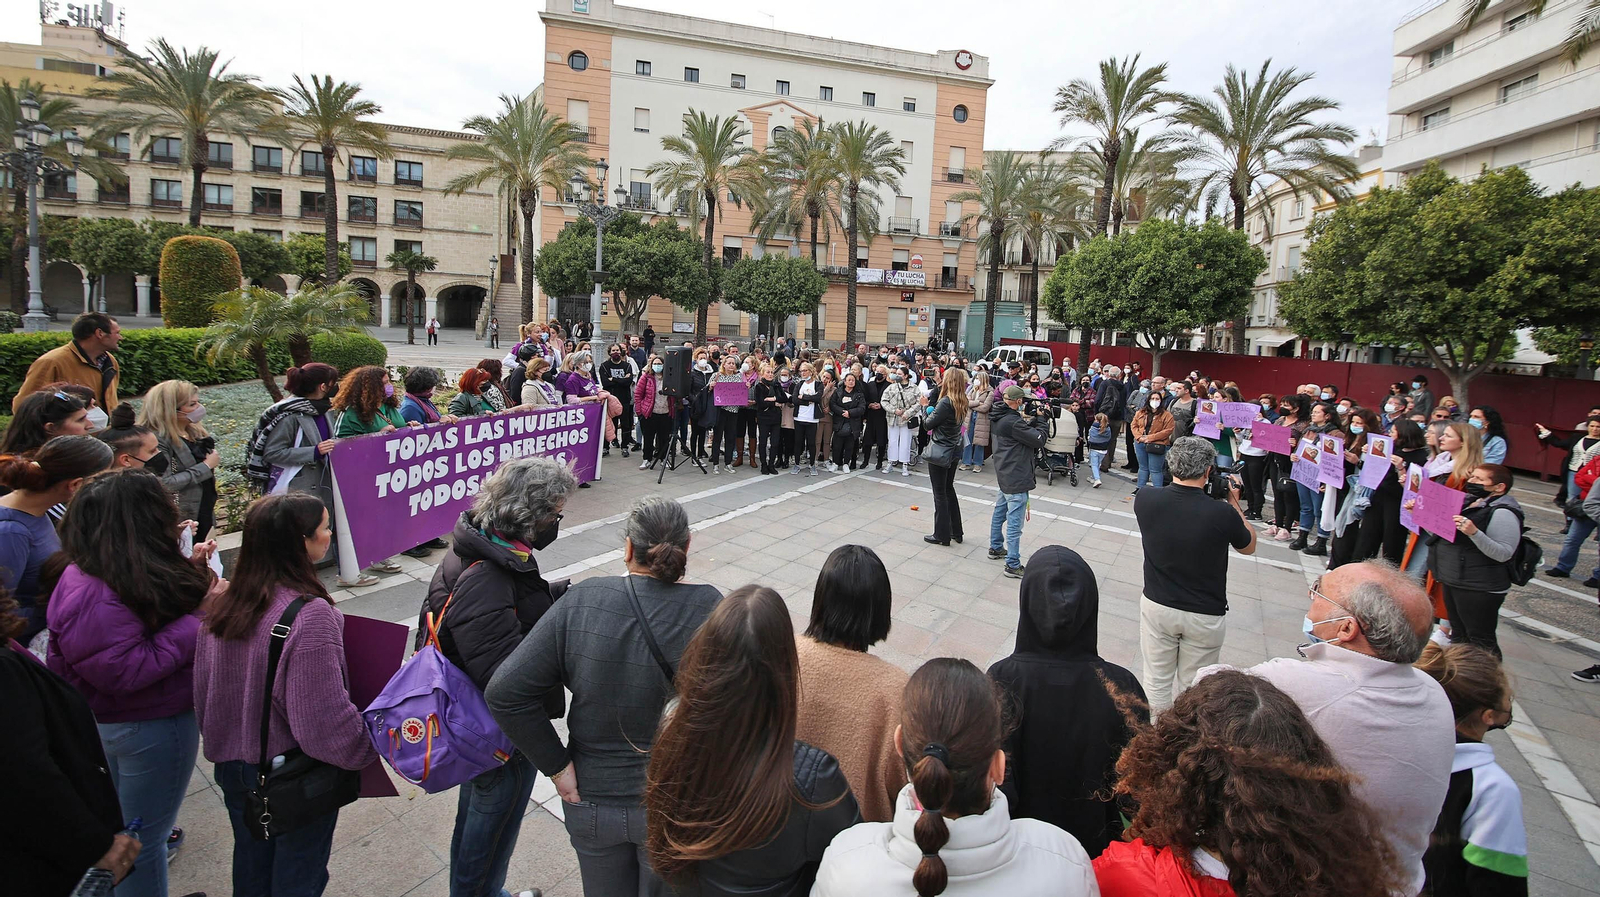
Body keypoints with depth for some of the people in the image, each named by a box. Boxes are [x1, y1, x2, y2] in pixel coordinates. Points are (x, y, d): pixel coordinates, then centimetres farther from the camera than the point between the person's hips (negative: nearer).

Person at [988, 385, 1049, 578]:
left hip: (1004, 474, 10)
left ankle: (995, 548, 37)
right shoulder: (1013, 421, -24)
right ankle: (1013, 565, -1)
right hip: (1016, 478, -10)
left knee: (999, 512, 22)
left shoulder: (997, 418, 5)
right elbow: (1038, 439, -19)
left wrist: (1032, 420, -1)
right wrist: (1041, 419, -6)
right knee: (1014, 523, -5)